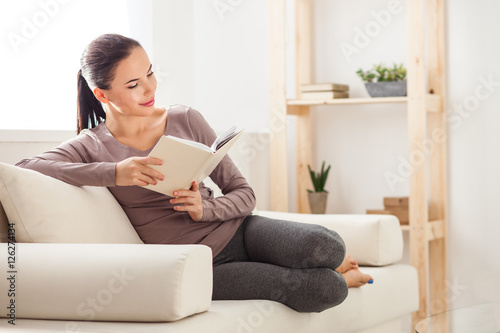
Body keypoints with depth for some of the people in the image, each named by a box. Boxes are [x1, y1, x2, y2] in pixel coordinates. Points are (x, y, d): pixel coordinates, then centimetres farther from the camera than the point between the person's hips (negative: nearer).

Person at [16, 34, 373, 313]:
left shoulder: (186, 120, 4)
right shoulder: (93, 147, -3)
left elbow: (244, 194, 6)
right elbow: (25, 167, -22)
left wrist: (205, 208, -18)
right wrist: (115, 173, -30)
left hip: (238, 231, 4)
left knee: (326, 246, -29)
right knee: (322, 290, -26)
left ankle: (338, 261, 9)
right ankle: (338, 279, 11)